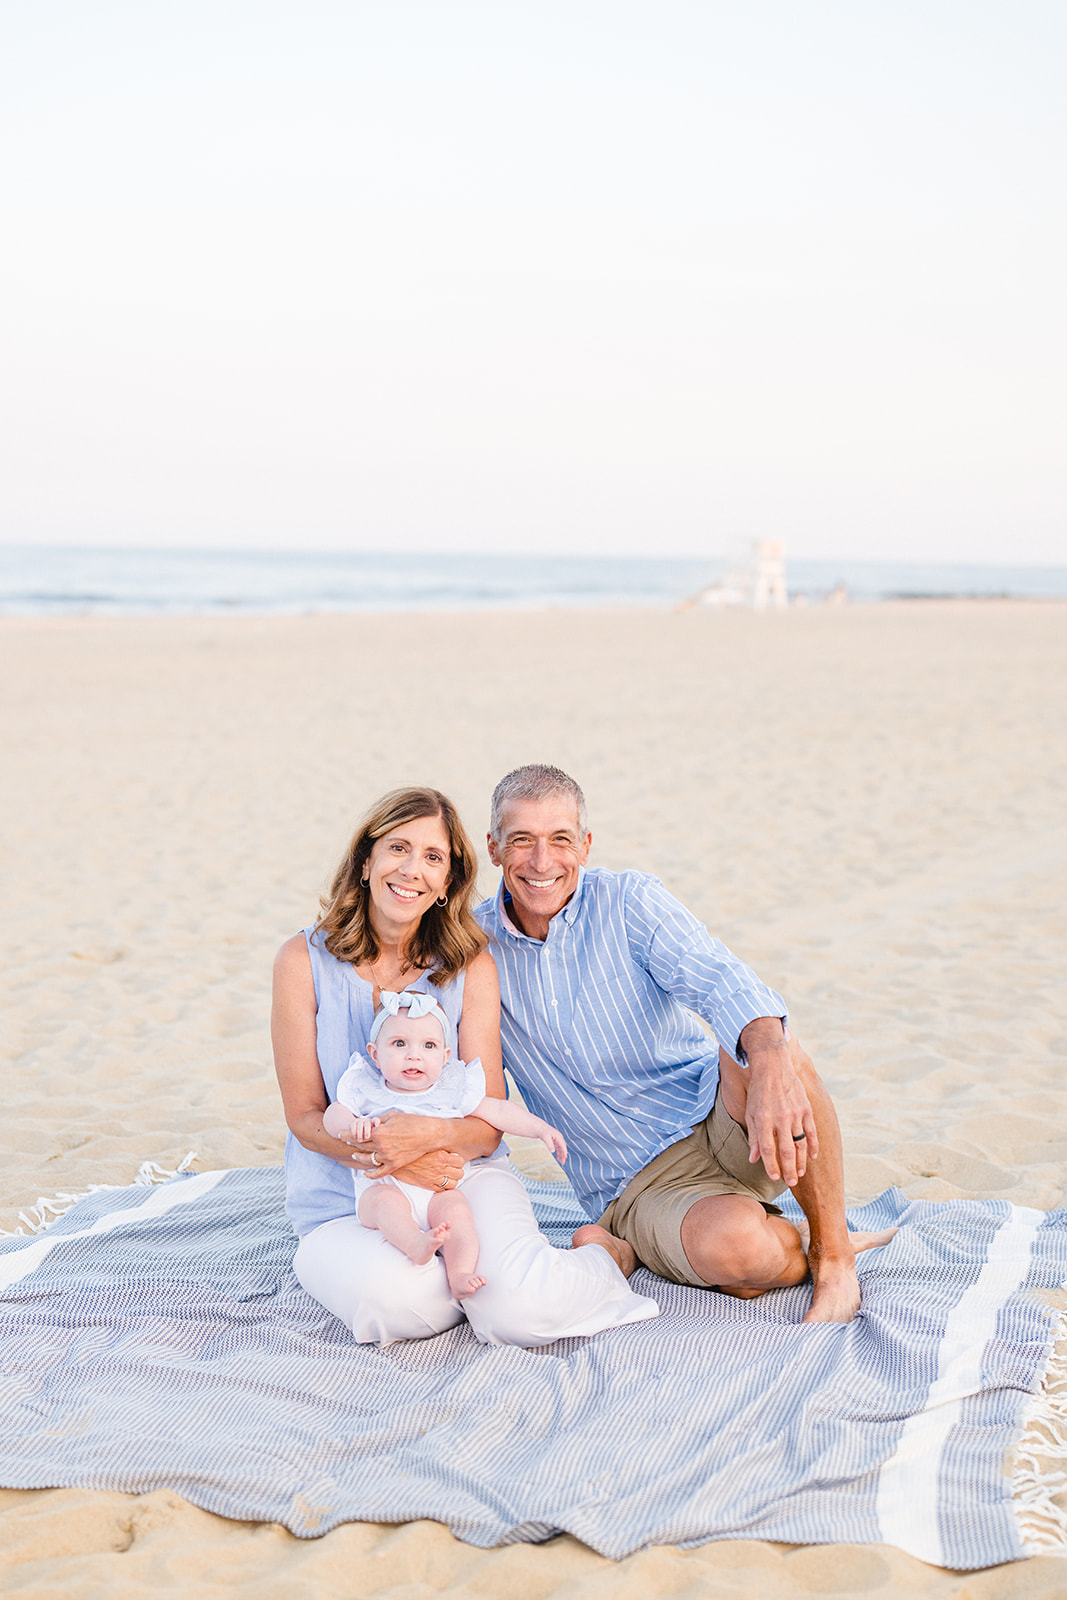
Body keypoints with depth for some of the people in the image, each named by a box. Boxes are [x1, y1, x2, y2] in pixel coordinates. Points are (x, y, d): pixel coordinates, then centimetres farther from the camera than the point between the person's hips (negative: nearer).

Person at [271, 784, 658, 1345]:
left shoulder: (470, 965, 0)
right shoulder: (305, 960, -4)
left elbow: (489, 1123, -4)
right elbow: (305, 1116, -3)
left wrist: (432, 1134, -28)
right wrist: (376, 1151, -23)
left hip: (462, 1173, 1)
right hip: (346, 1204, 0)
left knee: (518, 1311, -28)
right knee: (394, 1302, -34)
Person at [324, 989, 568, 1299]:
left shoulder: (453, 1089, 7)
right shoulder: (364, 1088, 5)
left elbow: (499, 1112, 10)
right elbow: (332, 1115, 1)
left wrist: (540, 1128, 0)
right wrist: (352, 1124, -22)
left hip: (440, 1190, 1)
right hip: (382, 1187, -1)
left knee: (455, 1207, -27)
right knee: (386, 1202, -33)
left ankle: (460, 1275, -34)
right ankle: (414, 1244, -53)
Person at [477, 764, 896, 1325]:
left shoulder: (628, 901, -5)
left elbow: (717, 979, -24)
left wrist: (768, 1064, -46)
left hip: (722, 1120, 1)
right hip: (637, 1189, -1)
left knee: (772, 1049, -35)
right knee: (732, 1247, -36)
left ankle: (832, 1254, -17)